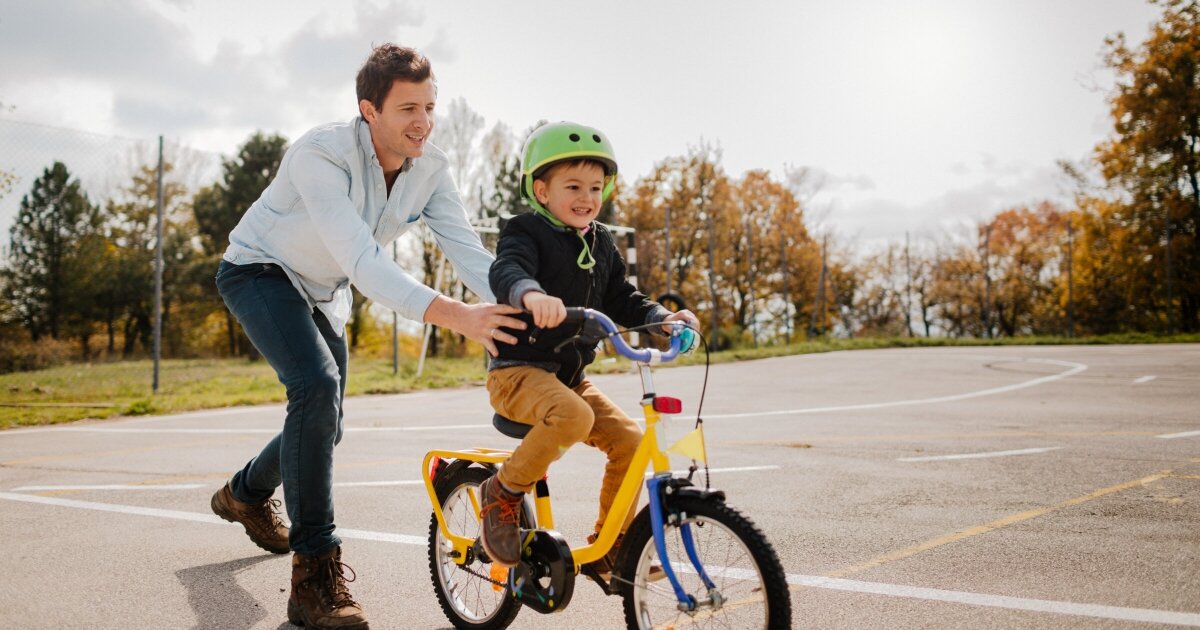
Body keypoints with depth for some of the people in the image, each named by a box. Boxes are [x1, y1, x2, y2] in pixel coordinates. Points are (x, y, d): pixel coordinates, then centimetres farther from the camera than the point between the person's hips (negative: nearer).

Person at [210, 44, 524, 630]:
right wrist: (455, 315, -57)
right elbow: (362, 260, -45)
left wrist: (527, 312, -39)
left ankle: (246, 493, 47)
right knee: (318, 383, -31)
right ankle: (315, 575, -24)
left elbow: (469, 251, -21)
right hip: (260, 271, -7)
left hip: (322, 291, 7)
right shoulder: (321, 154, -34)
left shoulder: (430, 168, -16)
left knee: (323, 423, 13)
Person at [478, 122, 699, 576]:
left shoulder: (601, 242, 13)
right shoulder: (526, 232, -9)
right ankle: (504, 491, -12)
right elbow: (505, 271, -30)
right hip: (518, 371, -7)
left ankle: (608, 546, 8)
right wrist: (531, 294, -54)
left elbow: (621, 299, 16)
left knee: (629, 439, -8)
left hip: (570, 376, 7)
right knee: (574, 417, -35)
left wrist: (661, 318, -4)